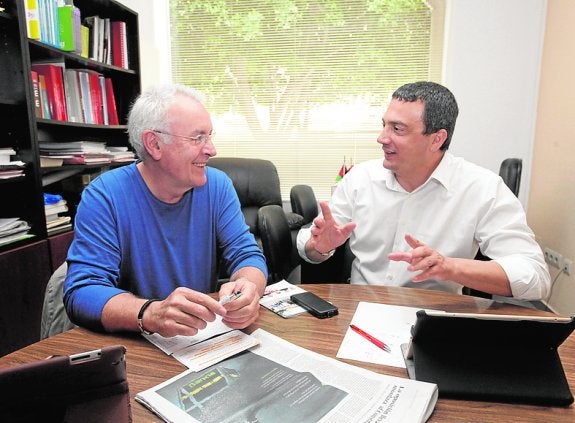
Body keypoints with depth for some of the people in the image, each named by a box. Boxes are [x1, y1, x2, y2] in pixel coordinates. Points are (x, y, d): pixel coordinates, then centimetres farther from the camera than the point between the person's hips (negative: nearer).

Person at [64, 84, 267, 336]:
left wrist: (248, 289, -29)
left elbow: (247, 254, -5)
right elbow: (81, 293, -19)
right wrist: (151, 314, -39)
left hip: (205, 342, 3)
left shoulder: (217, 186, -4)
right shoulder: (104, 196, -14)